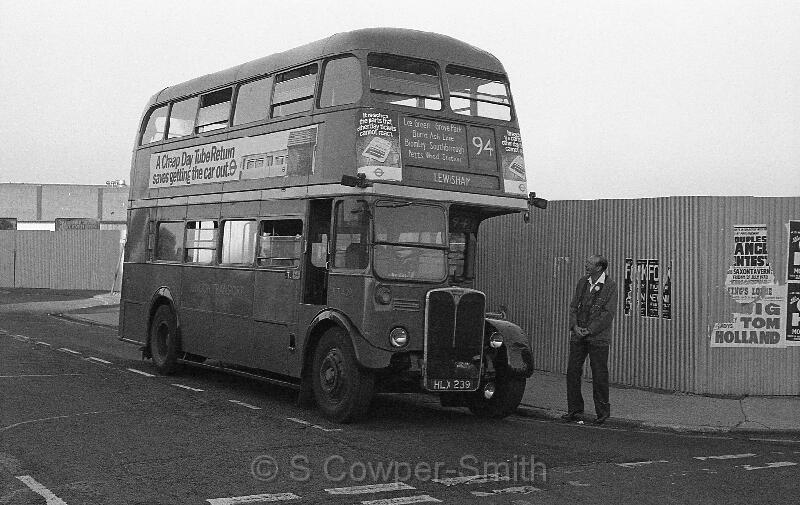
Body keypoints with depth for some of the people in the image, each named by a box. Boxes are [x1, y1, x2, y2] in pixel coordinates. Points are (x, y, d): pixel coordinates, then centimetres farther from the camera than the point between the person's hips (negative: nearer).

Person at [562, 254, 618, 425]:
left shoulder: (610, 285, -7)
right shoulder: (582, 282, 9)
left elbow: (609, 313, -11)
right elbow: (573, 306, 11)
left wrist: (590, 330, -15)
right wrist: (575, 326, -5)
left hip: (598, 337, -5)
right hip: (578, 335, 5)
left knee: (599, 375, 1)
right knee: (572, 371, 3)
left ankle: (602, 411, 14)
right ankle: (575, 410, 13)